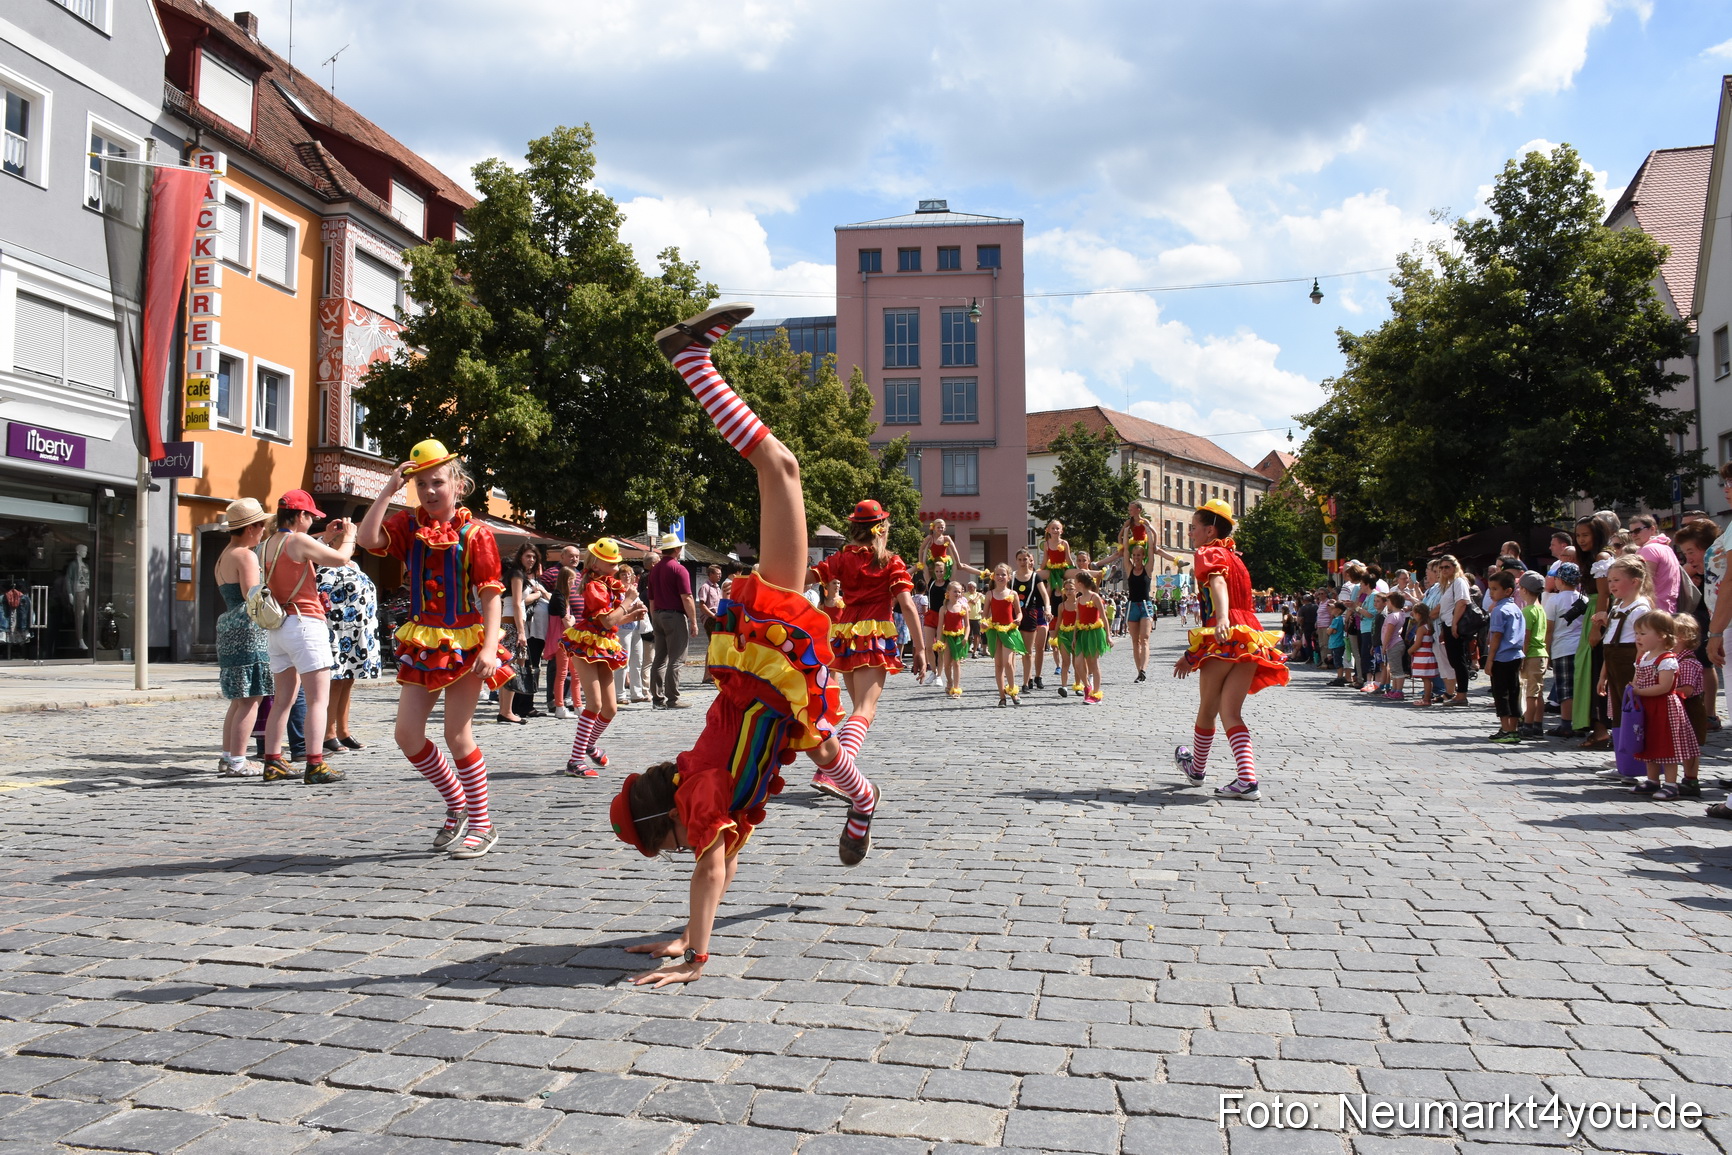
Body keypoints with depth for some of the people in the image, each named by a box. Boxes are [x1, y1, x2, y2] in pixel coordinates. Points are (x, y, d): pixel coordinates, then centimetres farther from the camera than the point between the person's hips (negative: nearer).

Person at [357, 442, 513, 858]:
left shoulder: (474, 533, -9)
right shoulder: (409, 526, 4)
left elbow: (491, 595, -12)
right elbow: (368, 539, -13)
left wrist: (489, 648, -21)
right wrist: (388, 490, -13)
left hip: (464, 645, -5)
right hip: (421, 645, 6)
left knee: (458, 735, -4)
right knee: (407, 734, 3)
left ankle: (482, 824, 10)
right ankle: (457, 804, 23)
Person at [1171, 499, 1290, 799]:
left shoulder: (1210, 553, 0)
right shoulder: (1232, 558, 27)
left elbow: (1218, 585, -23)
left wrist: (1223, 618, -43)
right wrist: (1191, 655, 34)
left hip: (1225, 639, -8)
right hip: (1251, 638, 8)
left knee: (1207, 708, 10)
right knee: (1230, 713, 3)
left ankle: (1197, 768, 28)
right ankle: (1247, 780, -12)